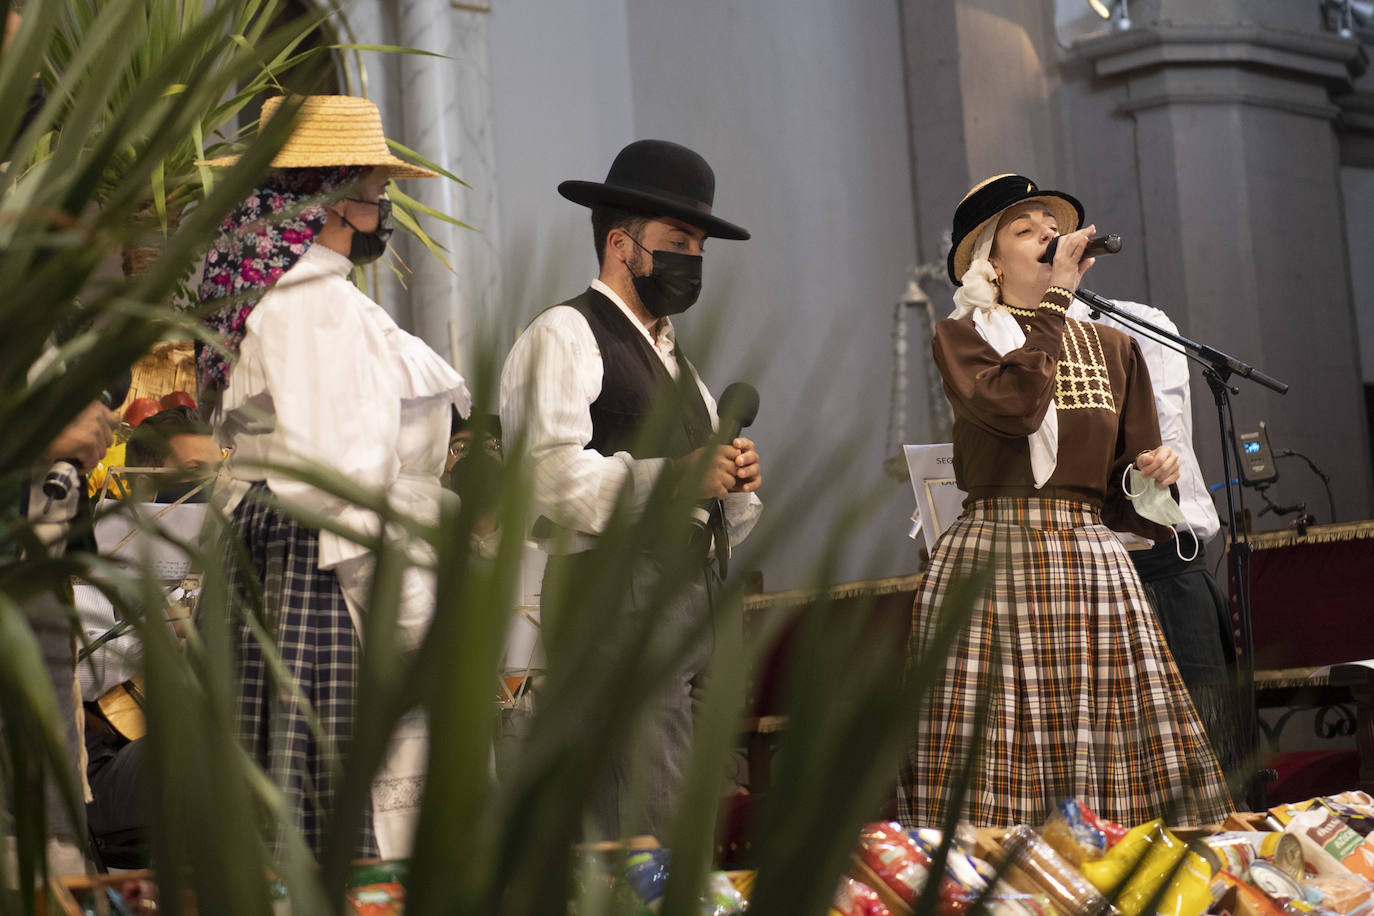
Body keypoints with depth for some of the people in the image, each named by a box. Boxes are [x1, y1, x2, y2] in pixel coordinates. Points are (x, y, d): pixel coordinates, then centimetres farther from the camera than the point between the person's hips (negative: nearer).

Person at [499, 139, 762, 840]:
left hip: (698, 603, 9)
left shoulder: (674, 359, 27)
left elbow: (726, 522, 25)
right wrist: (673, 475, -20)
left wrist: (733, 484, 3)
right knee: (641, 842, -14)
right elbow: (547, 476, -17)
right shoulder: (562, 336, 0)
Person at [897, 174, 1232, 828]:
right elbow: (1014, 406, -16)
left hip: (1092, 564, 4)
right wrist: (1056, 295, -7)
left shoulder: (1113, 348, 19)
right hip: (992, 560, -4)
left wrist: (1151, 475, -3)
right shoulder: (962, 336, 6)